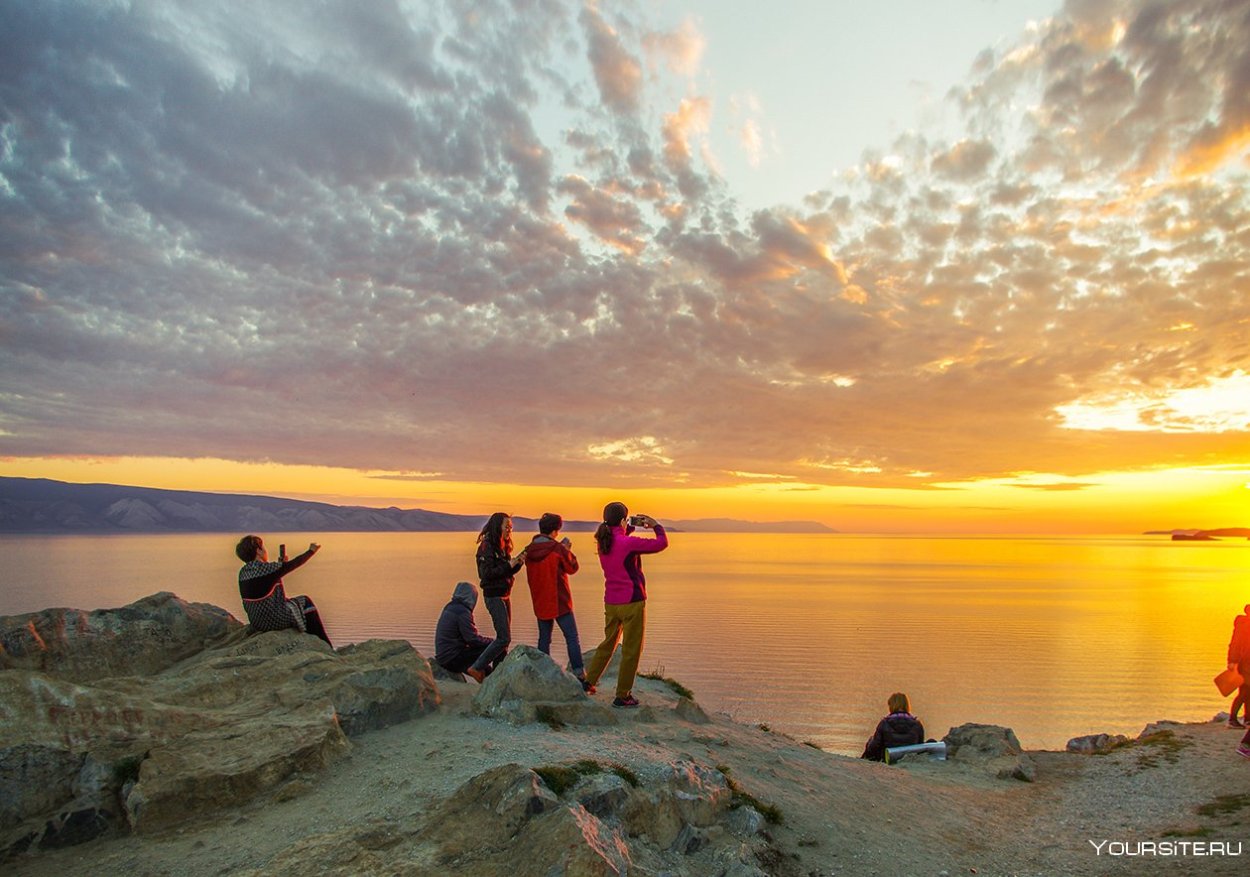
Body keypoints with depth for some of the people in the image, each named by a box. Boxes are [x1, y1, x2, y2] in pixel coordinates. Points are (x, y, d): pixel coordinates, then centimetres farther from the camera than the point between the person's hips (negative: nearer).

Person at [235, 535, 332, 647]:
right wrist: (311, 551, 8)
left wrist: (280, 564, 19)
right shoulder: (267, 568, -19)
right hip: (274, 621, -8)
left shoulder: (243, 572, 5)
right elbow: (294, 564, -7)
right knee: (306, 602, 13)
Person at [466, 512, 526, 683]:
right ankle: (477, 668, -1)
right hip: (494, 596, -9)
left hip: (505, 595, 9)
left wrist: (518, 563, -2)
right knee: (504, 638, -9)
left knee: (503, 638, 11)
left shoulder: (503, 547, 12)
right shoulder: (486, 547, -14)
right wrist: (509, 565, -20)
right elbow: (486, 573, -20)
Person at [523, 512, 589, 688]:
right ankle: (580, 676, -2)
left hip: (540, 603, 5)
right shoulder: (558, 549, -15)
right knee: (572, 639, 0)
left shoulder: (529, 550, 2)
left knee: (544, 639, 14)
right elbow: (572, 568, -2)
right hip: (559, 602, -5)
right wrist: (568, 550, 10)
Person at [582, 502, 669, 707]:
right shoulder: (629, 543, -20)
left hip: (611, 602, 7)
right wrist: (656, 525, 5)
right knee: (631, 650, 6)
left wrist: (633, 526, 18)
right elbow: (662, 543, -12)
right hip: (632, 602, -7)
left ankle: (589, 681, 30)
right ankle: (622, 696, 12)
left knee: (608, 643, 25)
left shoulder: (602, 542, 1)